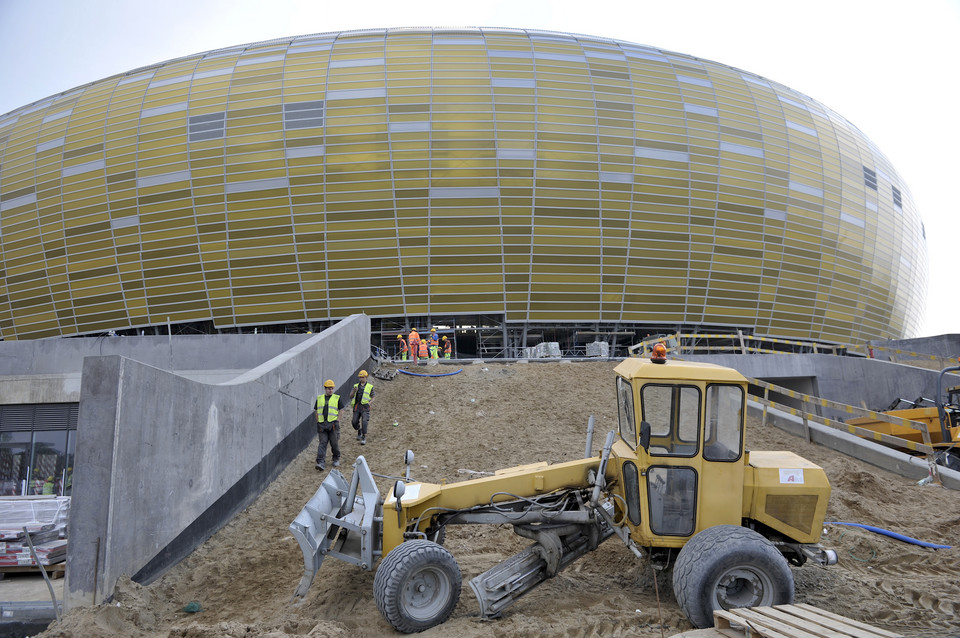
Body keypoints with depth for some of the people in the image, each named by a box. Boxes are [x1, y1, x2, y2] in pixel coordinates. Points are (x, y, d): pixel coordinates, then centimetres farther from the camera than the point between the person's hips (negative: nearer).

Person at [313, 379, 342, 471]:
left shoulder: (337, 398, 5)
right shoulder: (319, 398, 12)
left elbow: (339, 411, 5)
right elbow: (317, 412, 15)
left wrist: (337, 422, -4)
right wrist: (318, 422, 7)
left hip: (333, 424, -2)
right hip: (322, 424, 2)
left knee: (334, 443, 4)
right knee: (322, 443, -5)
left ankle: (336, 459, 24)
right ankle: (321, 463, -12)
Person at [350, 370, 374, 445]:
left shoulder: (370, 386, 6)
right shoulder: (356, 386, 13)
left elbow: (372, 397, 12)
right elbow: (351, 396, 7)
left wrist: (369, 402, -8)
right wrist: (354, 391, -13)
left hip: (365, 406, -3)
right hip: (357, 406, 3)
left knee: (364, 422, -16)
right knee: (354, 422, 1)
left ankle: (364, 438, -9)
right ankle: (359, 432, 31)